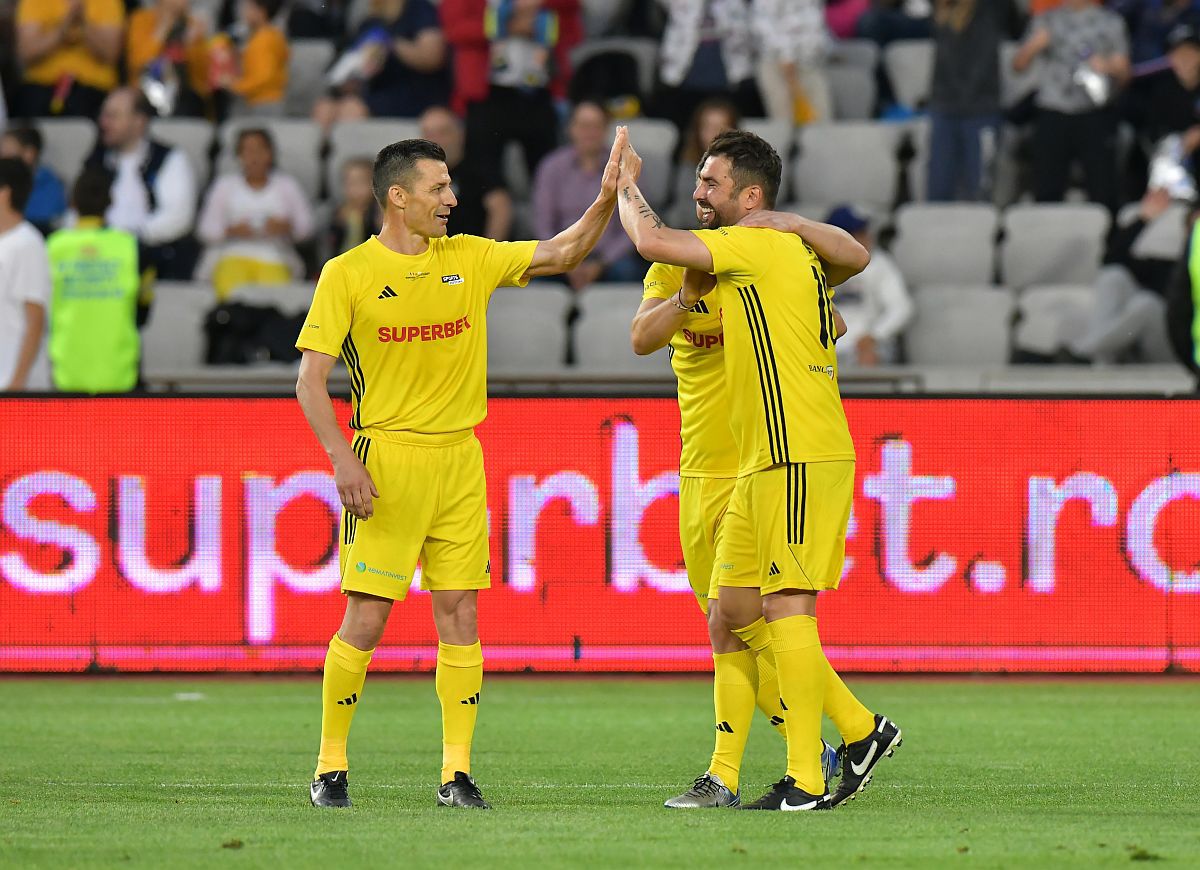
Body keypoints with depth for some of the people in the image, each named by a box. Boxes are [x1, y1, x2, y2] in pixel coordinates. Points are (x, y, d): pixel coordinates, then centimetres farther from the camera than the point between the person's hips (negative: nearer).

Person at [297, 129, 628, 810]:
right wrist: (343, 460, -14)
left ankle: (458, 773, 5)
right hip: (385, 459, -4)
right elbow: (311, 379, -3)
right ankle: (331, 767, 6)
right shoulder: (347, 274, -2)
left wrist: (607, 198, -5)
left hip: (459, 458, 4)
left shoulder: (470, 259, 9)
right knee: (366, 620, -6)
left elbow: (563, 253, 11)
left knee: (460, 618, 1)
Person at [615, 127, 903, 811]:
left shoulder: (759, 246, -12)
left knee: (786, 608, -10)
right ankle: (861, 729, 14)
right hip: (763, 464, 10)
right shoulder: (794, 251, 17)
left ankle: (807, 781, -9)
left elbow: (653, 242, -19)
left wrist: (627, 186, 2)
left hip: (800, 459, -10)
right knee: (737, 611, 10)